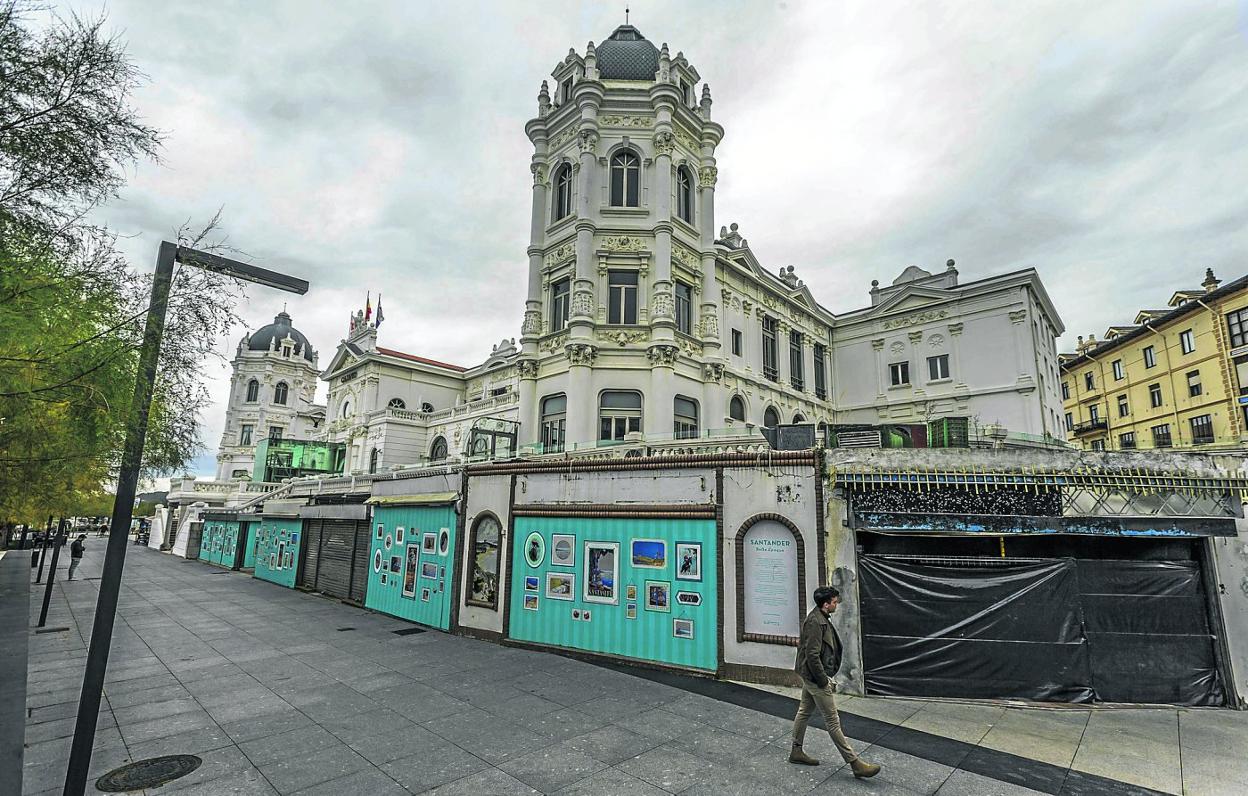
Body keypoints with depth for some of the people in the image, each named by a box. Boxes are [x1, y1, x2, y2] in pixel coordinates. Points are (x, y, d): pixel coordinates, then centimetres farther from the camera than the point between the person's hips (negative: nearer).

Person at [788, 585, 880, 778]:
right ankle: (855, 763, 7)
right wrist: (824, 681, -19)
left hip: (809, 676, 10)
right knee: (833, 721, -1)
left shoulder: (819, 618, 8)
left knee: (804, 711, 18)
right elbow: (813, 655, -26)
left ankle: (796, 752, 30)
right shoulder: (815, 622, -24)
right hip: (816, 677, -10)